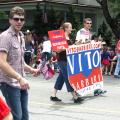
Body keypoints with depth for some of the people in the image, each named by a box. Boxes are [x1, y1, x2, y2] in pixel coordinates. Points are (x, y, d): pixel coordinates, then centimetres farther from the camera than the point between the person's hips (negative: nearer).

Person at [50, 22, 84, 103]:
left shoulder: (68, 37, 13)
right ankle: (75, 97, -7)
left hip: (67, 59, 9)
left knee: (61, 77, 12)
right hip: (62, 60, -9)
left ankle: (53, 96, 19)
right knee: (68, 77, -8)